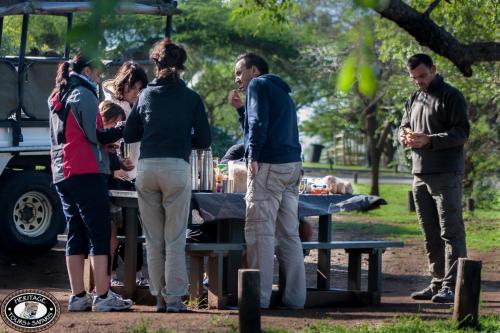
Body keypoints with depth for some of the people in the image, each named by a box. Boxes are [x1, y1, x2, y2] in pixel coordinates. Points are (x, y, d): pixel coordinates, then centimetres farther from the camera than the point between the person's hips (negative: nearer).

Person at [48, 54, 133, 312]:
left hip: (62, 174, 9)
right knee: (100, 235, -7)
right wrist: (122, 129, 0)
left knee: (76, 235, 8)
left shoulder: (58, 99, 19)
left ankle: (78, 296, 6)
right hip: (86, 174, -9)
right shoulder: (84, 95, -7)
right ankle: (103, 296, -10)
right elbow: (95, 136, -14)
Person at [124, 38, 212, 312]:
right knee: (175, 239, 1)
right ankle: (174, 298, -2)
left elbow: (129, 135, 16)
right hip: (176, 168, -2)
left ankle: (159, 296, 11)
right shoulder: (191, 98, 4)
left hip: (146, 167, 2)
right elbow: (204, 140, 5)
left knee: (153, 239, 10)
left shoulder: (146, 95, 11)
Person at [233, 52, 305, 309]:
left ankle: (259, 297, -9)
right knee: (289, 233, 8)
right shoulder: (282, 92, 27)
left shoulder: (258, 85, 1)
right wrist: (240, 107, 30)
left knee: (260, 232, -8)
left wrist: (253, 157, -11)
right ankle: (295, 297, 8)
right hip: (292, 165, 9)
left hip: (268, 165, -9)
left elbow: (259, 122, -13)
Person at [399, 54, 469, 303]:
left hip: (446, 176, -8)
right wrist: (405, 136, -3)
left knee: (451, 232, -9)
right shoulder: (414, 100, 18)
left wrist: (429, 140, -22)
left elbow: (462, 132, -11)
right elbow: (403, 126, 22)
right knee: (431, 235, 11)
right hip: (420, 175, 8)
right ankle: (438, 283, 17)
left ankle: (452, 286, -11)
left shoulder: (451, 96, -4)